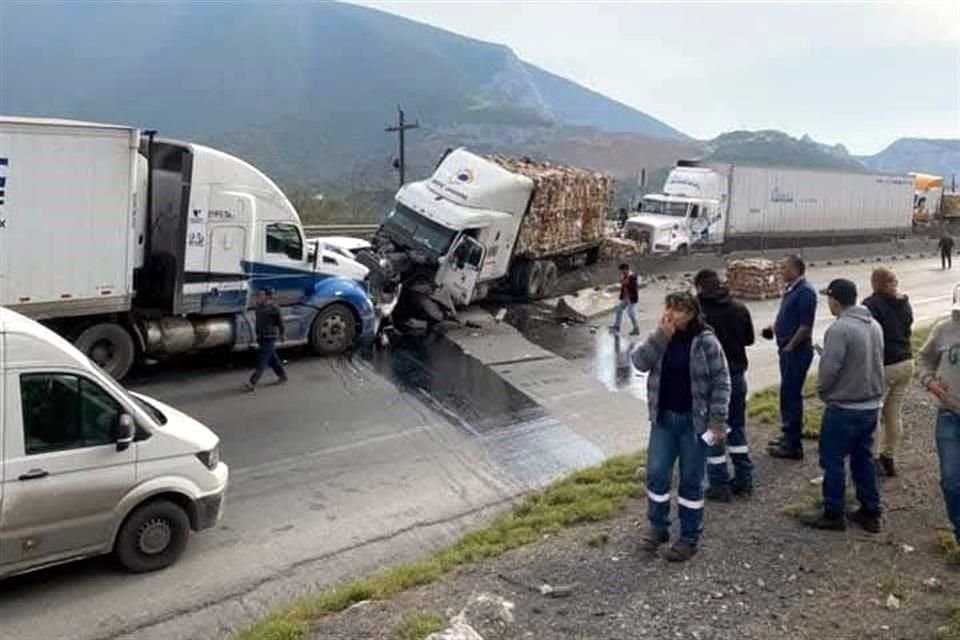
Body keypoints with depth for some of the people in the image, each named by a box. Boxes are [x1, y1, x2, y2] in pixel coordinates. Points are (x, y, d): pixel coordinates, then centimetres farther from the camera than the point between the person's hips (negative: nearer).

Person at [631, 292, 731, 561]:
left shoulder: (706, 342, -12)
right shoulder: (661, 337, 2)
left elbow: (721, 382, -10)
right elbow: (638, 361, -11)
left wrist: (717, 420, -14)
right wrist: (661, 336, -20)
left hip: (694, 421, -4)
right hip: (663, 419, 4)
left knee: (691, 481, 7)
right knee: (656, 474, 7)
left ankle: (689, 538, 21)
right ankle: (658, 527, 27)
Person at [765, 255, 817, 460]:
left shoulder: (805, 291, -17)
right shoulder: (791, 289, 12)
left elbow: (806, 326, -21)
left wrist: (790, 346, -17)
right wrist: (774, 328, 10)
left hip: (797, 351, -10)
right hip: (787, 349, 10)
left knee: (791, 395, -5)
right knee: (788, 394, 17)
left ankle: (793, 445, 3)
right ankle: (789, 436, 30)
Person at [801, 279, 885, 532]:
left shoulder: (839, 329, -22)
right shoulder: (874, 325, 4)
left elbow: (828, 369, -21)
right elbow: (877, 363, 12)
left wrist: (822, 391, -2)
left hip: (844, 408, -8)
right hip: (871, 405, 8)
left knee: (833, 461, 5)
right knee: (863, 459, 18)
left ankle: (833, 514, 14)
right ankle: (870, 513, 25)